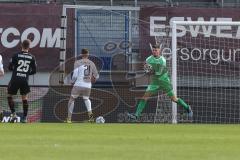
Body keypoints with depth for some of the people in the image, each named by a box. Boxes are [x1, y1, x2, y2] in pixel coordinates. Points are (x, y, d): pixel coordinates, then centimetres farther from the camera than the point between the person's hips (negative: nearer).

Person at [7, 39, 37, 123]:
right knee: (24, 97, 13)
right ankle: (25, 117, 10)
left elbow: (10, 67, -1)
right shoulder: (32, 58, 2)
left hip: (15, 79, -2)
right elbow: (34, 71, 6)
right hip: (25, 80, 2)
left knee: (9, 96, 15)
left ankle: (13, 113, 4)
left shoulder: (16, 55, -5)